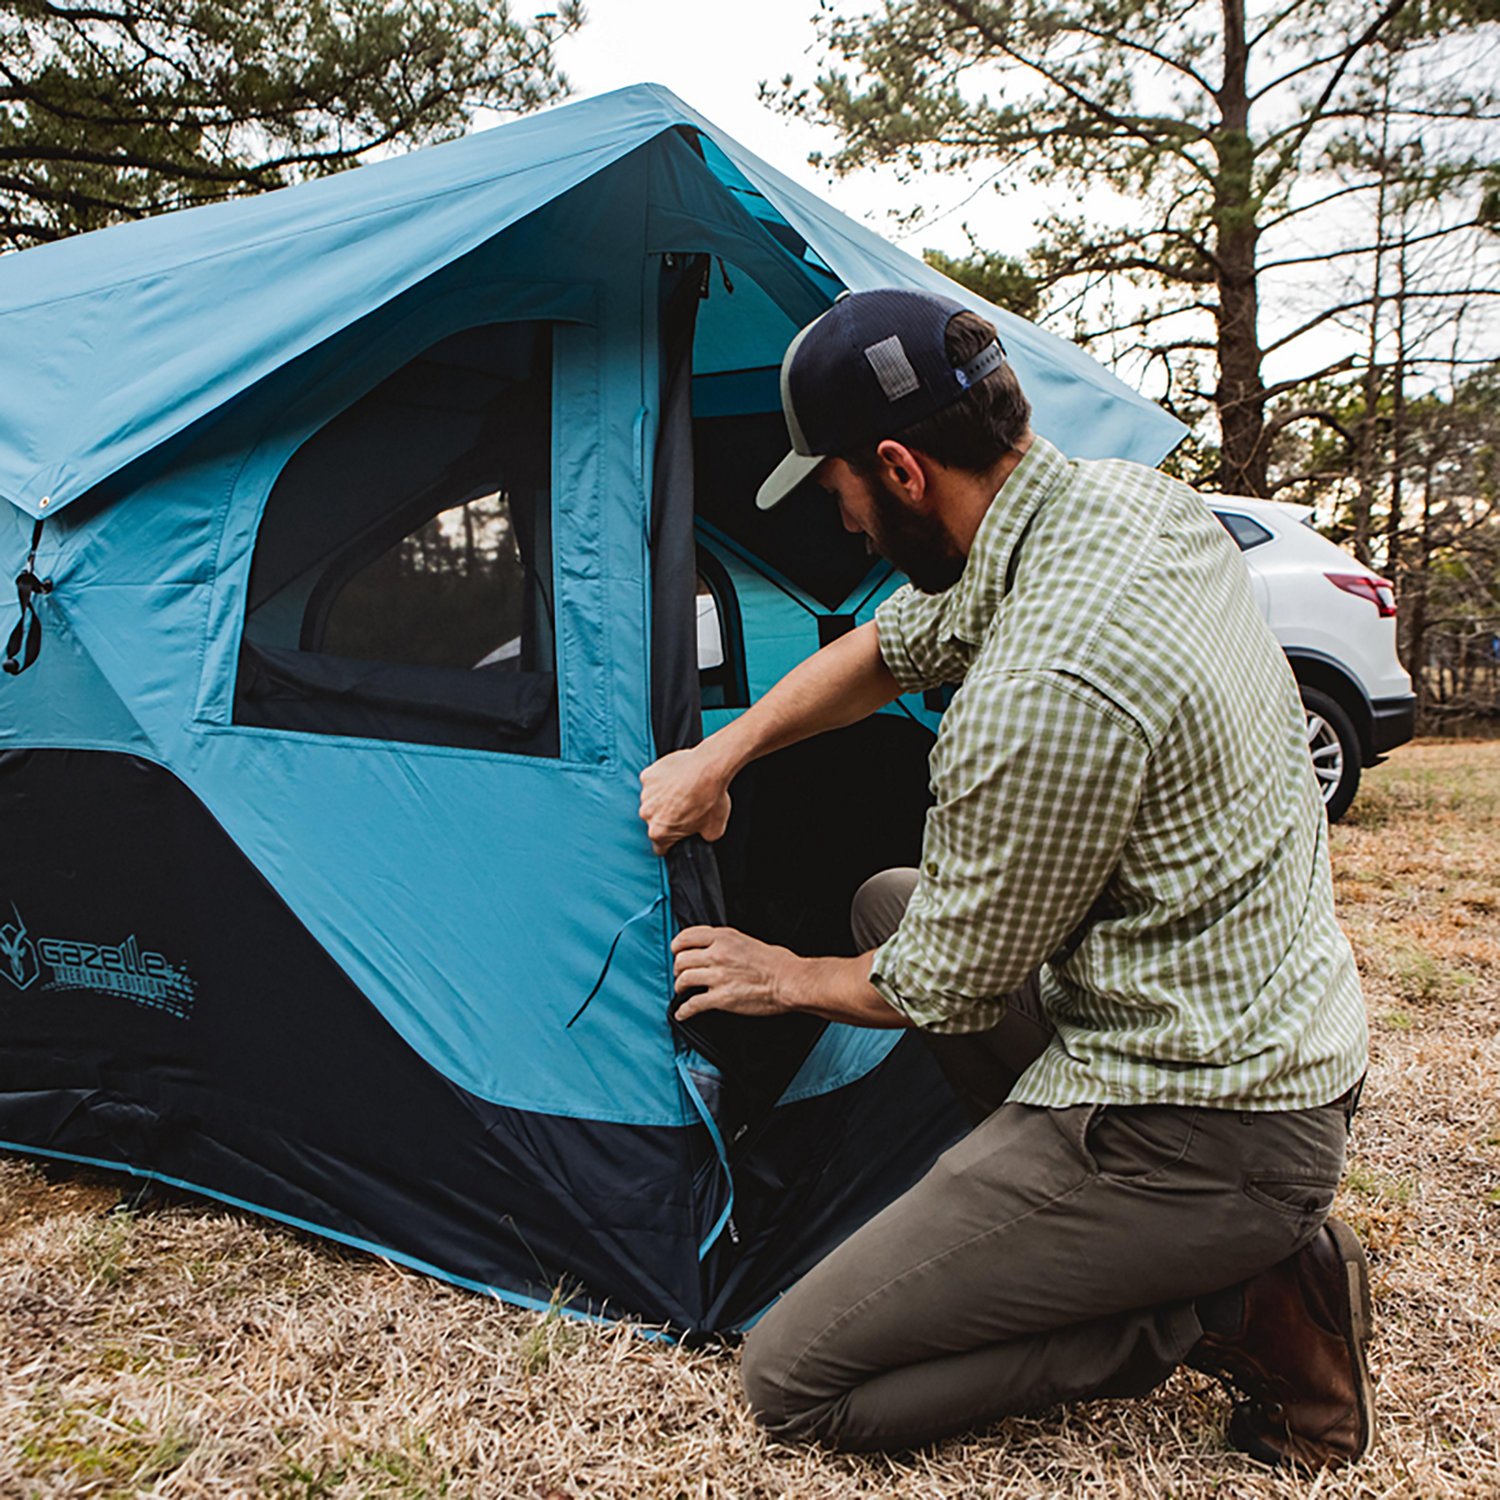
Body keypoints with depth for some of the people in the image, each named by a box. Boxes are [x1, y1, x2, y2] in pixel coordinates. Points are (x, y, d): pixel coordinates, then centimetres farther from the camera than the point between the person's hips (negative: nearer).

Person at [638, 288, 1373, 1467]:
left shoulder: (1045, 693, -30)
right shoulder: (1134, 497, -1)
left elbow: (952, 991, -13)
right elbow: (895, 645, 14)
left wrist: (791, 980, 6)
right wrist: (718, 757, 11)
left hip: (1191, 1127, -9)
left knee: (793, 1382, -2)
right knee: (889, 901, 22)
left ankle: (1223, 1311, 0)